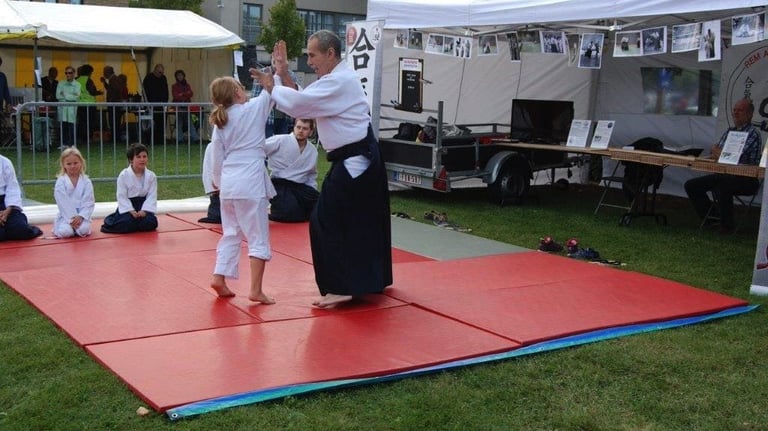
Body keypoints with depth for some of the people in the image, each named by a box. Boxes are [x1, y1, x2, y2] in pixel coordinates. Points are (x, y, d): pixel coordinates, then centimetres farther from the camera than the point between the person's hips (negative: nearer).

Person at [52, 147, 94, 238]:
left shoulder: (86, 181, 2)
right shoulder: (60, 182, -3)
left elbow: (89, 202, -2)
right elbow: (63, 203, -9)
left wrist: (80, 216, -16)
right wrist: (72, 219, -17)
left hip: (81, 215, 1)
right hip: (66, 215, -1)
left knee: (84, 230, -28)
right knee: (65, 232, -27)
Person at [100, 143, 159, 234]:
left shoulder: (151, 176, -2)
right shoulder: (123, 175, -9)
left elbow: (152, 196, -5)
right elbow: (122, 196, -10)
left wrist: (144, 211, -18)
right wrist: (131, 211, -20)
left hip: (144, 205, 2)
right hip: (128, 205, -2)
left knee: (150, 223, -23)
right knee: (126, 223, -26)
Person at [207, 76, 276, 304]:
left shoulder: (219, 124, 9)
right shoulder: (253, 109, -4)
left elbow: (218, 159, 12)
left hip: (229, 183, 6)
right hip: (251, 182, -6)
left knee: (231, 233, 20)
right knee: (258, 237, 0)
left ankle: (219, 278, 14)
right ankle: (255, 290, -2)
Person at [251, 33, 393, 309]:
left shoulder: (339, 82, -18)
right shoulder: (338, 79, 15)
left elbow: (298, 104, -24)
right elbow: (302, 104, 14)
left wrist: (271, 87, -7)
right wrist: (284, 74, 4)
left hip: (354, 162, -11)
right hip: (361, 160, 11)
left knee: (327, 222, -8)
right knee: (365, 221, 19)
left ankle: (341, 288, -5)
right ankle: (372, 279, 31)